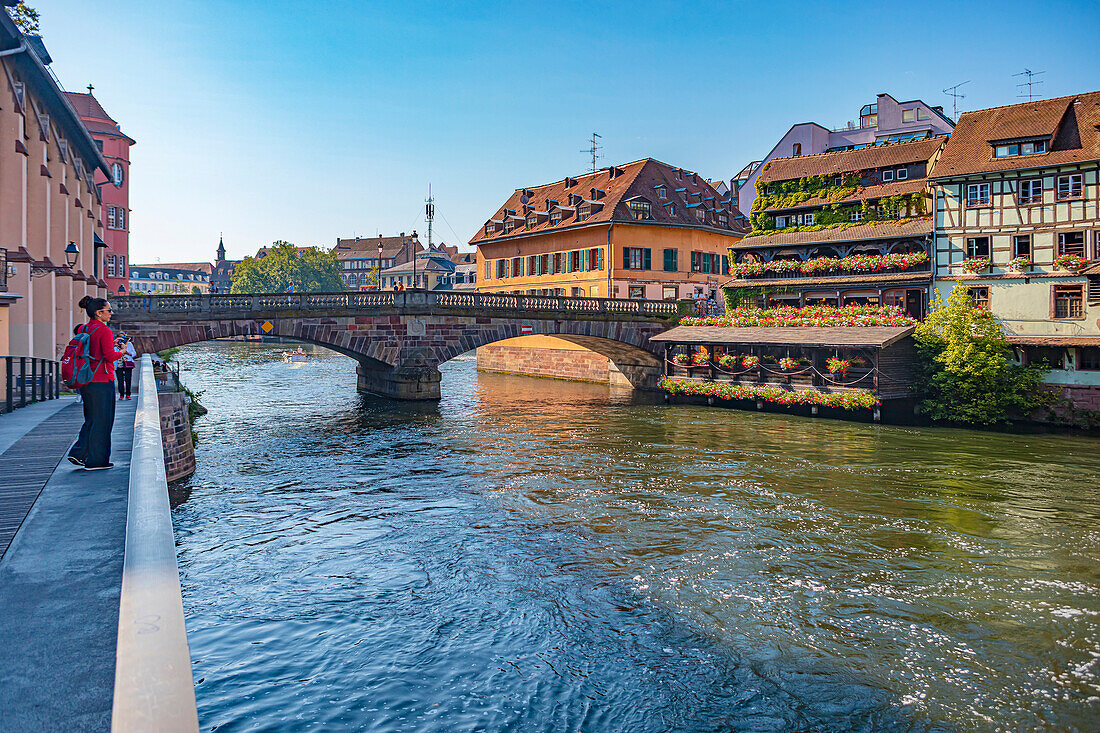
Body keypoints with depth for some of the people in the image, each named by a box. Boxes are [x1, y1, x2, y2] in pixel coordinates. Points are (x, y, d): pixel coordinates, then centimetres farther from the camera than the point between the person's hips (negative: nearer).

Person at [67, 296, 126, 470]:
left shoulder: (83, 329, 10)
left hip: (85, 381, 8)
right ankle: (96, 461, 8)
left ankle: (78, 453, 14)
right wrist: (122, 352, 0)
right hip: (102, 381, -8)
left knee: (91, 419, 20)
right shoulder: (104, 331, -14)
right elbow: (110, 356, -19)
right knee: (101, 421, 2)